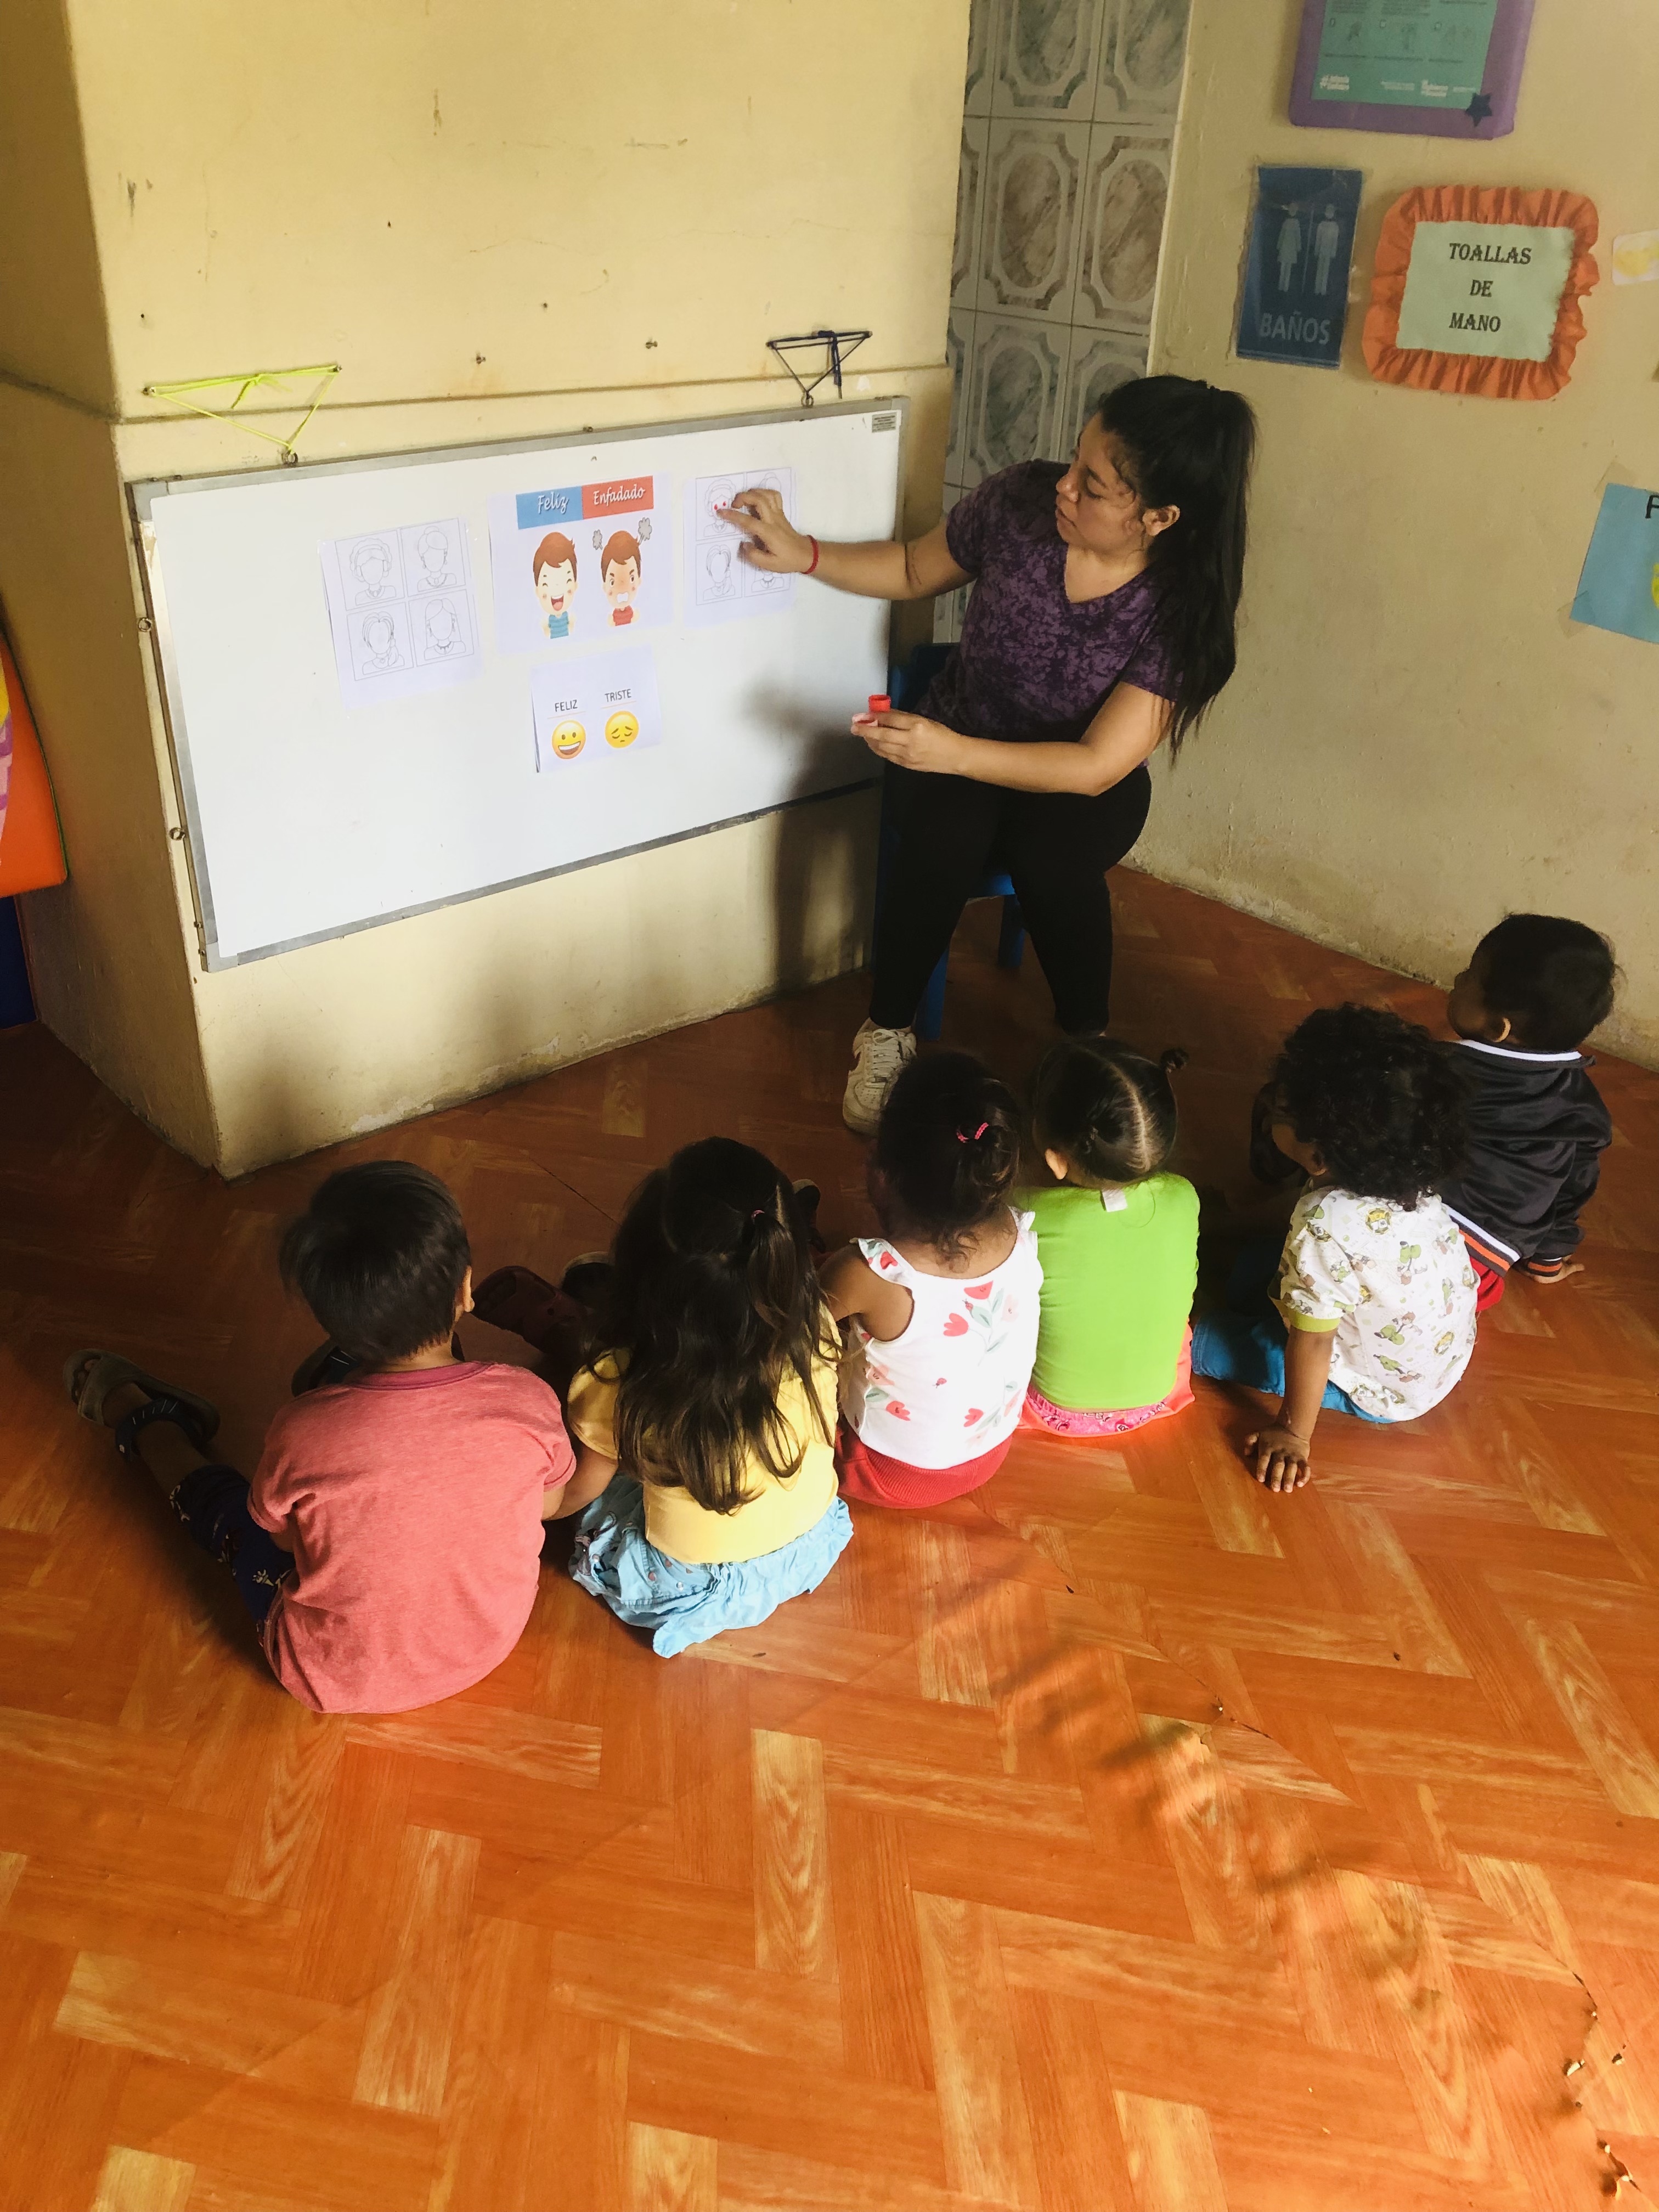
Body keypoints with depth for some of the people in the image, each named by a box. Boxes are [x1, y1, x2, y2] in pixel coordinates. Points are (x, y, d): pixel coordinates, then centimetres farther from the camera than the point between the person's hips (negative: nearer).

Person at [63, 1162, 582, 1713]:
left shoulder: (303, 1436, -31)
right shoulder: (527, 1403, -27)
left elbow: (282, 1536, -8)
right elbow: (552, 1503, -5)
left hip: (339, 1682, -2)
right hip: (493, 1641, 3)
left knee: (215, 1494, 23)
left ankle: (132, 1413, 52)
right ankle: (336, 1374, 48)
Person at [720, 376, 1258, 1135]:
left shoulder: (1181, 608, -23)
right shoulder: (1023, 499, -16)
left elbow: (1095, 766, -26)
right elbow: (914, 570, 4)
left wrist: (951, 752, -36)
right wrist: (801, 554, -10)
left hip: (1079, 782, -2)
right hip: (952, 748, 2)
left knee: (1051, 857, -35)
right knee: (947, 835, -32)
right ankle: (887, 1033, -12)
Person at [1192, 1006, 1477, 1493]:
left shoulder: (1326, 1229, -38)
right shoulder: (1410, 1176, -17)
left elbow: (1311, 1344, -27)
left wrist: (1293, 1433, -15)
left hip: (1386, 1391, -7)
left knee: (1207, 1338, -7)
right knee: (1253, 1263, 17)